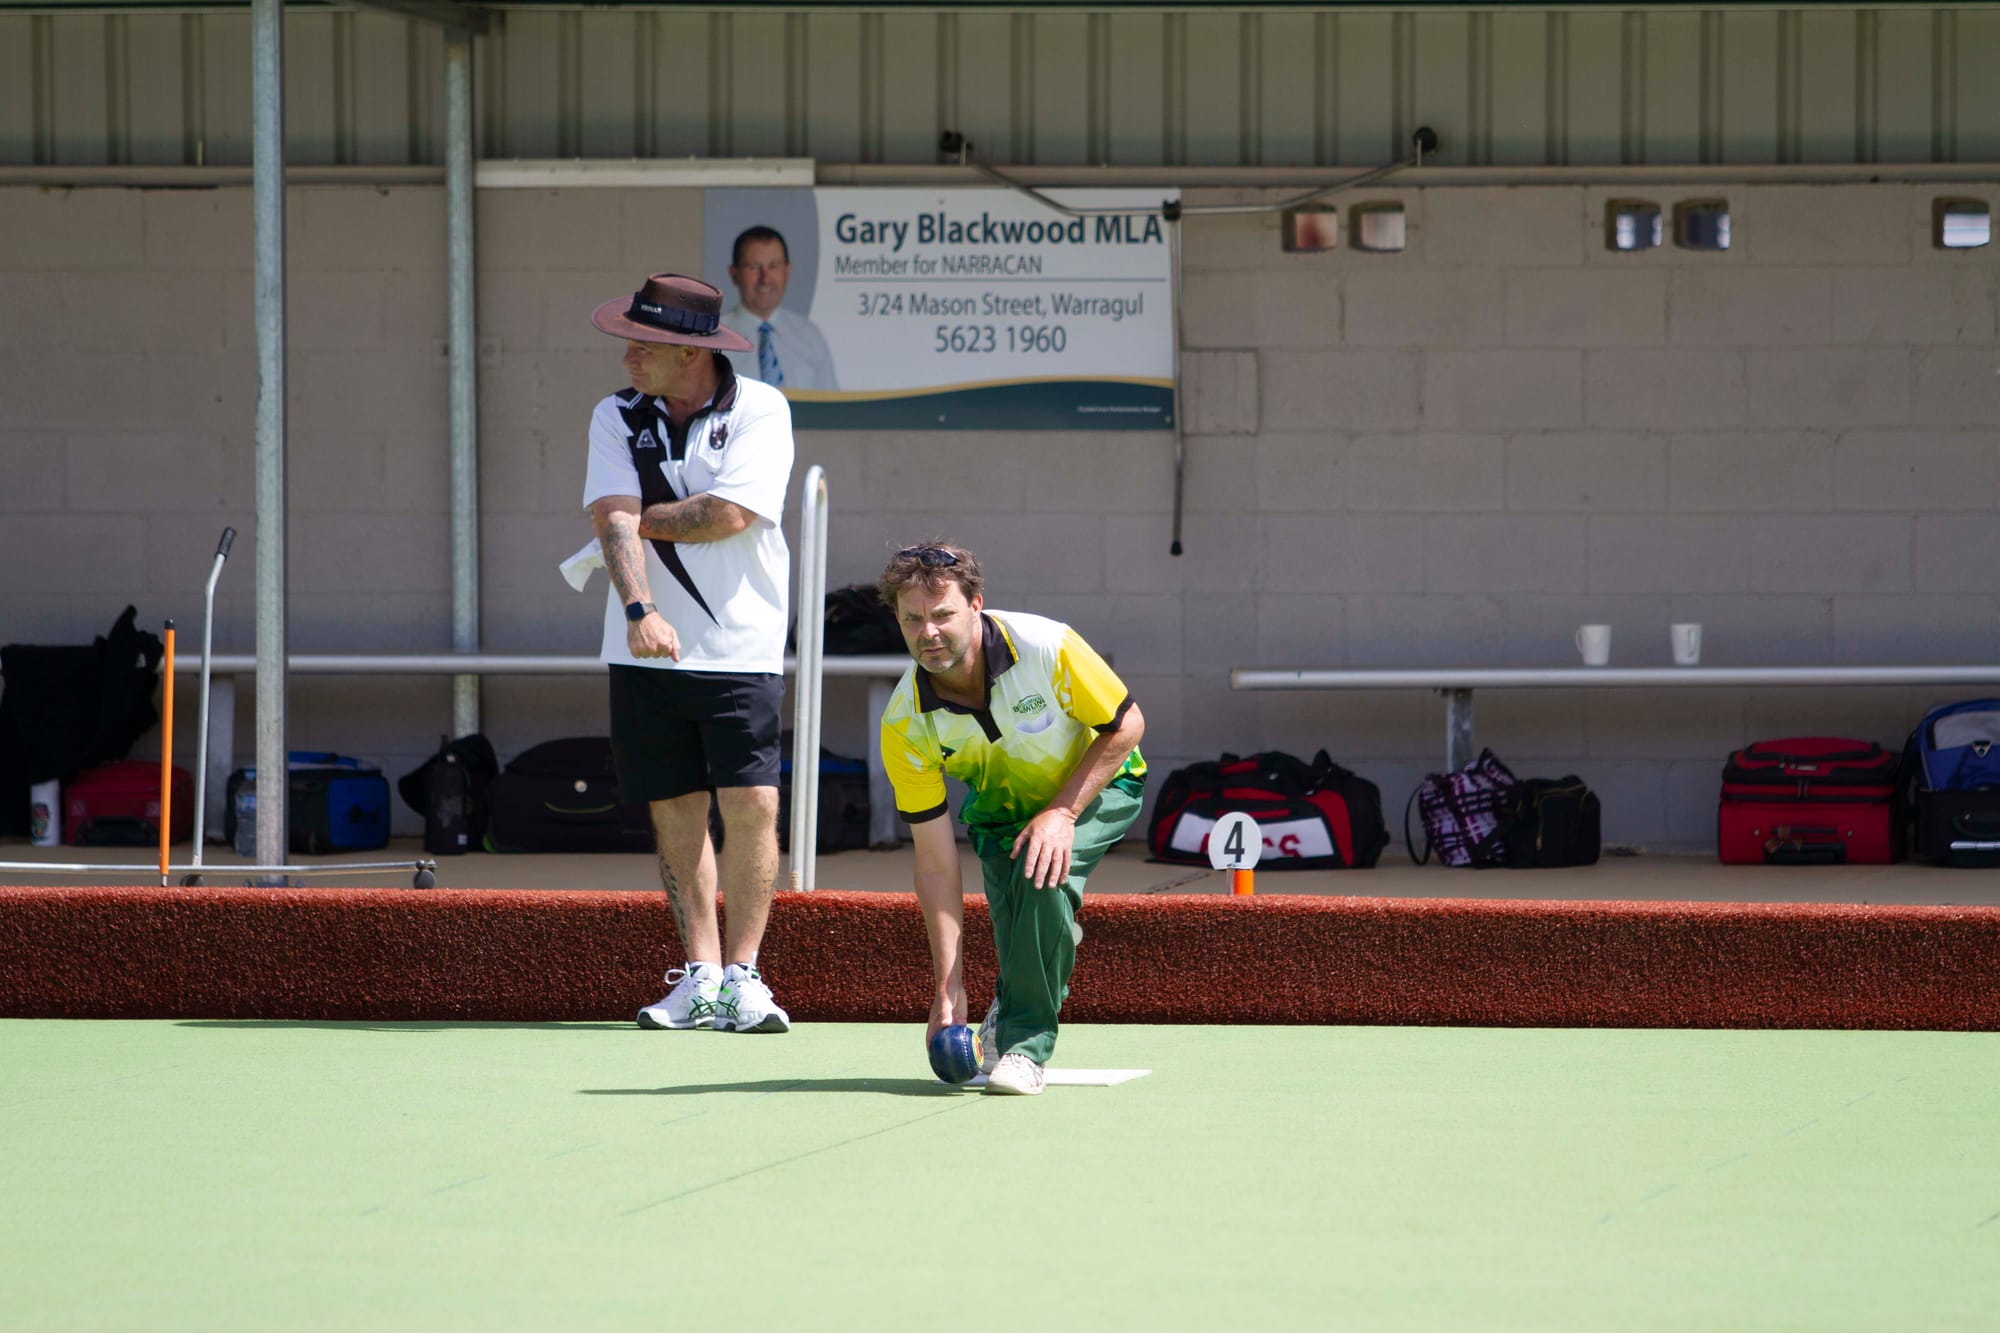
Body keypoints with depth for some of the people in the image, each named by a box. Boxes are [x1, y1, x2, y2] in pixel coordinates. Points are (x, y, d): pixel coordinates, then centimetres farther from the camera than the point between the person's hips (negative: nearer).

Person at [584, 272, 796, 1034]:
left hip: (740, 650, -3)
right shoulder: (617, 419, 4)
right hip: (648, 651, 3)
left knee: (751, 806, -10)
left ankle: (741, 976, -3)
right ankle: (699, 977, 11)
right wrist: (639, 608, -25)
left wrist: (639, 520, -5)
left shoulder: (760, 412, -5)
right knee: (677, 813, 4)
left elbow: (729, 514, -17)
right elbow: (614, 520, -9)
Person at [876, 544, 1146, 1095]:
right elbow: (935, 861, -22)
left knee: (1045, 869, -31)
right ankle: (1010, 1006, 14)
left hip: (1097, 787, -2)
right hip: (1001, 809, 2)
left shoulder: (1046, 647, -33)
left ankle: (1023, 1043, -20)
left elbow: (1126, 725, -16)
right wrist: (948, 986, -26)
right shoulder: (905, 724, -25)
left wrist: (1063, 811, -26)